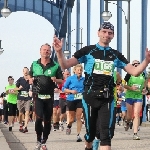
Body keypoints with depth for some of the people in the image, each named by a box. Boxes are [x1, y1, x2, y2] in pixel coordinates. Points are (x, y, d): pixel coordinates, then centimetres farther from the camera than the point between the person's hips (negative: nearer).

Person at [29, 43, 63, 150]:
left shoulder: (55, 66, 4)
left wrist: (55, 80, -13)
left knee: (47, 120, 4)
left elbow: (61, 81, 8)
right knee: (39, 117, -16)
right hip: (38, 95, -1)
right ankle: (39, 140, -1)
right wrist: (32, 80, -4)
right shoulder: (34, 65, 9)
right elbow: (30, 78, 19)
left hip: (49, 96, 1)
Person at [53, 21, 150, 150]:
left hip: (107, 99, 1)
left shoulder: (116, 55, 7)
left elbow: (135, 72, 5)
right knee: (90, 131, 10)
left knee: (107, 133, -9)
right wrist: (59, 51, -25)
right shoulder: (87, 51, -2)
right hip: (90, 97, -1)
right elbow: (65, 65, -7)